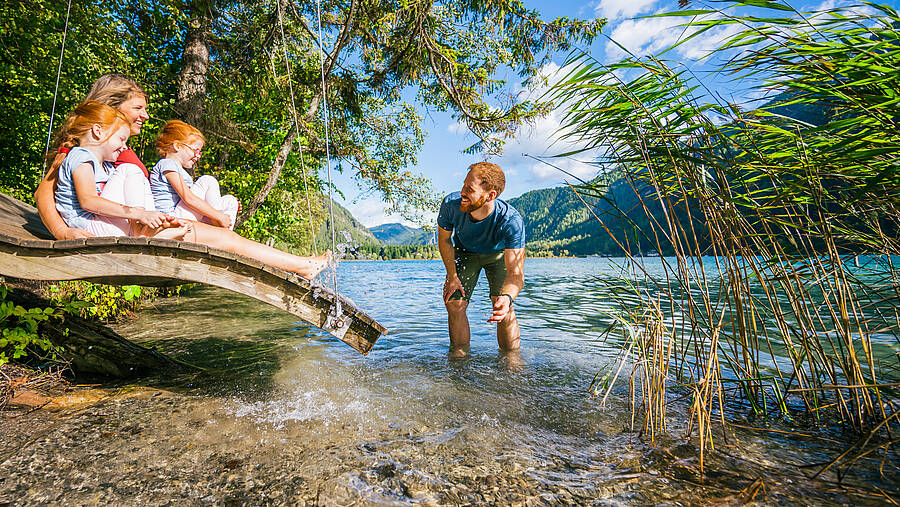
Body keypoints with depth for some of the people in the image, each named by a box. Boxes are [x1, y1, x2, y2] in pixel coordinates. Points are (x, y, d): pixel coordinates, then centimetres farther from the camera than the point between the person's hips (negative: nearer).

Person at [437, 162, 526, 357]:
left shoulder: (511, 221, -40)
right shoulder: (451, 204, -33)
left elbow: (516, 273, -40)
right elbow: (444, 240, -11)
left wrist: (507, 297, -61)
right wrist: (452, 276, -12)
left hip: (499, 254, -2)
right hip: (465, 252, 2)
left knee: (504, 310, -16)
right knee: (454, 304, -7)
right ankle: (459, 357, 12)